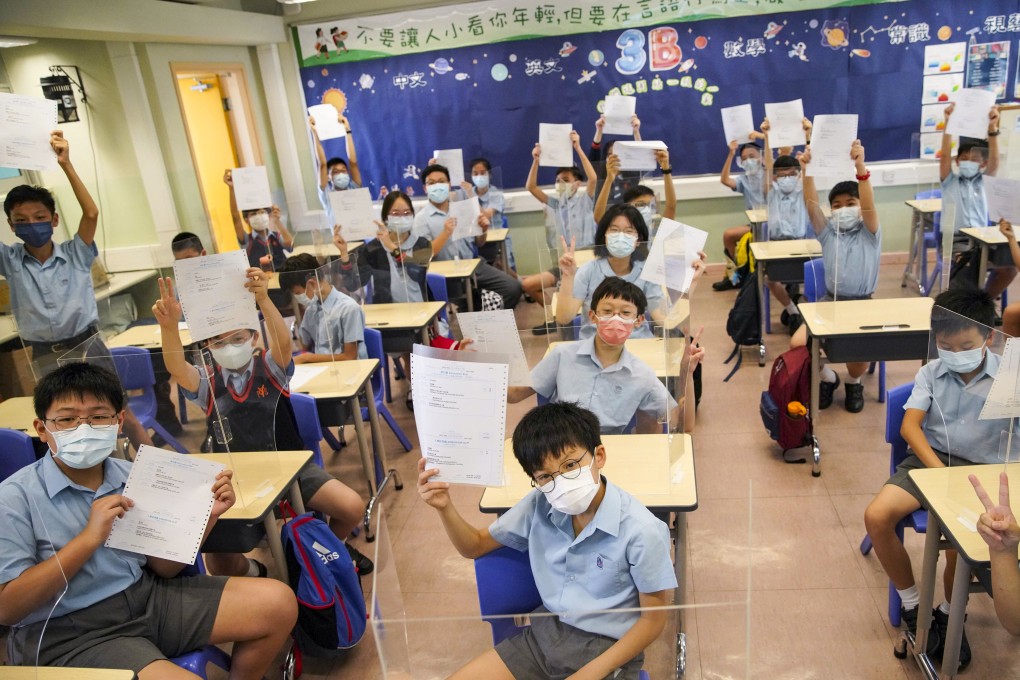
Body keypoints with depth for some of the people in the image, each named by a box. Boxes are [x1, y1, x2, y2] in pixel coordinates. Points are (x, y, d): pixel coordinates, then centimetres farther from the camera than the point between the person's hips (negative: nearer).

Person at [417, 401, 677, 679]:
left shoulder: (641, 531, -20)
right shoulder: (538, 506, -7)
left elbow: (653, 620, -10)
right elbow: (475, 546, 7)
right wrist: (445, 507, -13)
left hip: (608, 647, -4)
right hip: (546, 629, 4)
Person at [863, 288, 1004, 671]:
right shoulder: (931, 373, 4)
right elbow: (909, 426, -6)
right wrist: (938, 470, -20)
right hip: (928, 458, 3)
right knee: (876, 516, -19)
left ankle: (949, 614, 5)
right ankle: (911, 605, 4)